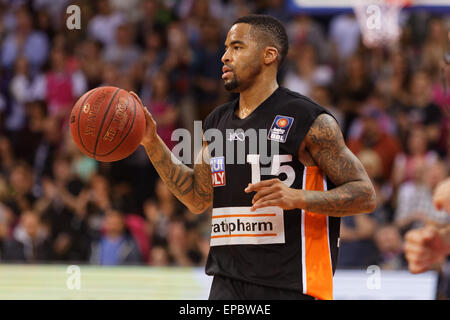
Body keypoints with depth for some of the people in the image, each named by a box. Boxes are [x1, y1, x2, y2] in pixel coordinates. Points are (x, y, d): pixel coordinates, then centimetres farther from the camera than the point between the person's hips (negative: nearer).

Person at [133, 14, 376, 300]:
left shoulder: (309, 121, -7)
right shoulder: (218, 122, 14)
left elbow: (366, 195, -8)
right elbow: (198, 198, 24)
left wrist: (300, 197, -23)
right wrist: (152, 143, 15)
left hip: (291, 285, -5)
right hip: (228, 283, 5)